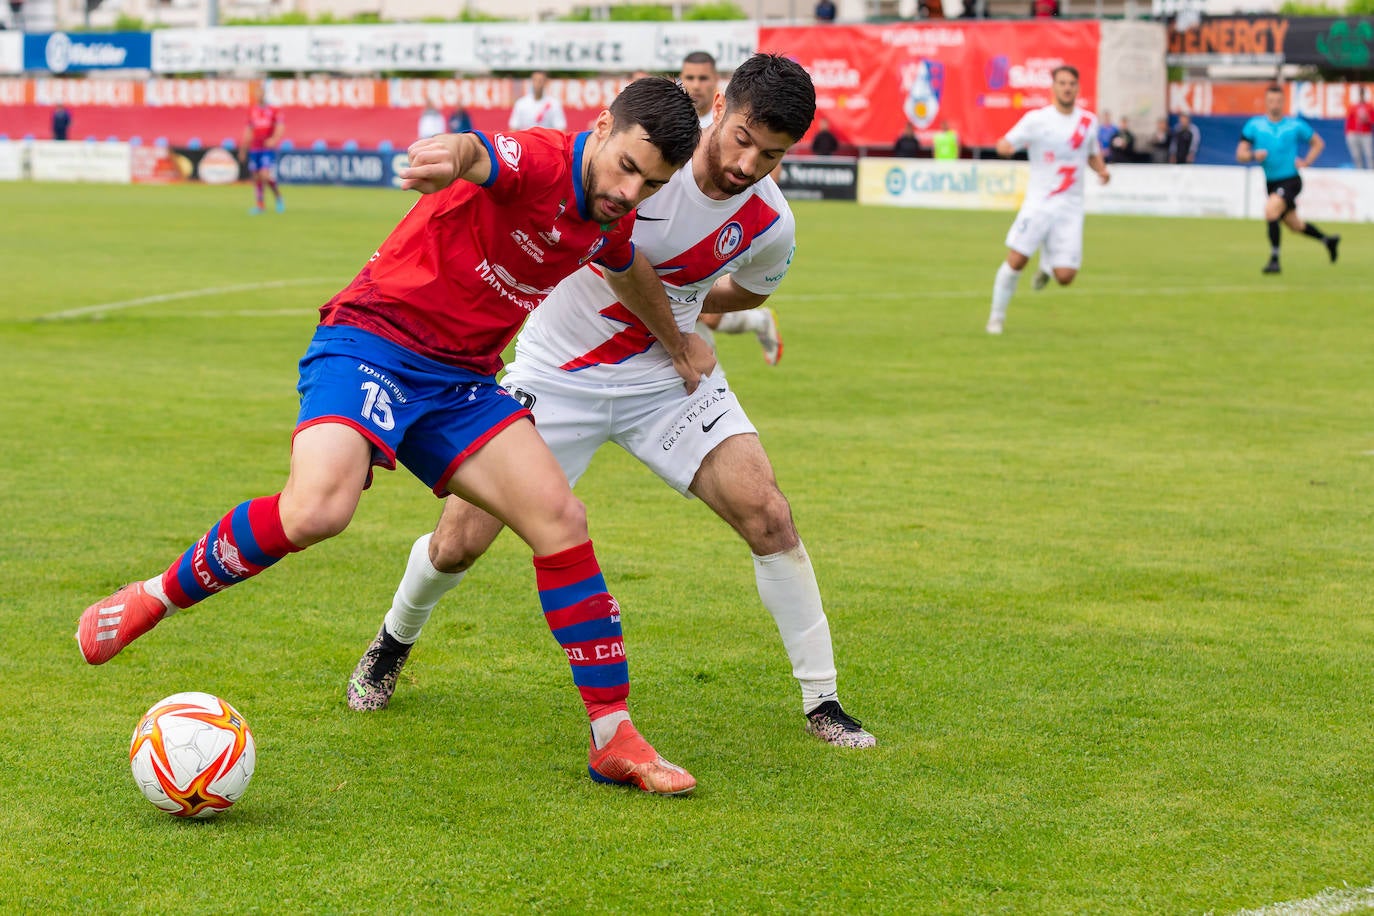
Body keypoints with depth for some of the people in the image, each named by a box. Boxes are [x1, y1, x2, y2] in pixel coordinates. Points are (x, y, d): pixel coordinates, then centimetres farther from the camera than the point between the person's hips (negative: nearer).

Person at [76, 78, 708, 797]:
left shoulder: (609, 220, 7)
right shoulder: (539, 160, -19)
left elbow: (629, 270, 33)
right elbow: (476, 154, -44)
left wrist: (677, 341, 46)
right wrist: (449, 157, -68)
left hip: (460, 379, 7)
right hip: (371, 340, -7)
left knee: (561, 521, -7)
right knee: (316, 508, -31)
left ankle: (613, 741, 1)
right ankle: (157, 597, -5)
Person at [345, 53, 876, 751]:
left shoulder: (770, 226, -12)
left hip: (666, 376, 2)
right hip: (555, 373, -2)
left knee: (768, 516, -15)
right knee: (458, 542, -3)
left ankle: (822, 703, 0)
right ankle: (395, 641, 32)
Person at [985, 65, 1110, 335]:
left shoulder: (1088, 121, 8)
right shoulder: (1036, 119, -3)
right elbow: (1005, 145, -6)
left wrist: (1101, 170, 1)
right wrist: (1006, 147, -31)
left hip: (1070, 208, 2)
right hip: (1038, 202, -2)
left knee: (1065, 277, -7)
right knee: (1016, 260, -13)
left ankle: (1047, 263, 31)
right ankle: (997, 316, 8)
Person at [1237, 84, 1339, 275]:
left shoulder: (1295, 125, -4)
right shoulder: (1254, 125, -1)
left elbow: (1318, 143, 11)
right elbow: (1240, 155, -2)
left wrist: (1306, 162, -4)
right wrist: (1254, 155, -23)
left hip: (1290, 180, -4)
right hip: (1271, 183, 5)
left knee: (1270, 209, -29)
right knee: (1294, 225, 18)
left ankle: (1274, 259, -21)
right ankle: (1327, 240, 45)